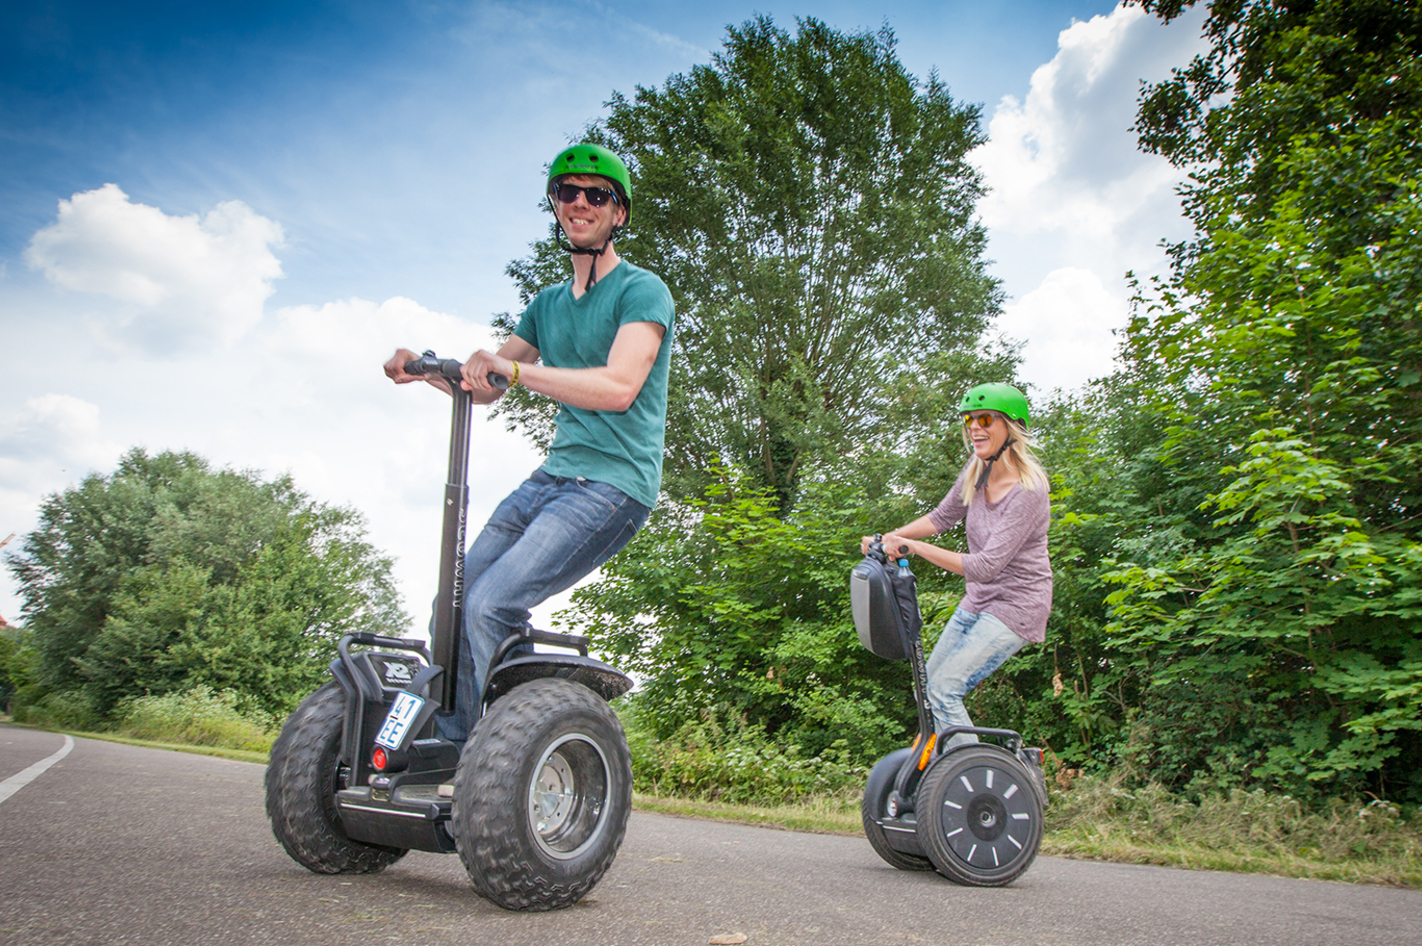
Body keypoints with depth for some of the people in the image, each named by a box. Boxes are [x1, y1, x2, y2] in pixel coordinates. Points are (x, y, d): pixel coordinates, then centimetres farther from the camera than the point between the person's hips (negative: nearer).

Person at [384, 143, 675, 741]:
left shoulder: (640, 290, -3)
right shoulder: (548, 303, 20)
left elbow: (619, 387, -19)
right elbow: (483, 385, 22)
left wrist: (516, 368, -24)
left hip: (614, 484, -8)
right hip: (554, 474, 8)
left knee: (492, 604, -21)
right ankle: (451, 743, 14)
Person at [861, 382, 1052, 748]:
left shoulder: (1027, 490, -26)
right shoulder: (976, 473, -3)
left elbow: (985, 566, -30)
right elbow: (941, 517, 13)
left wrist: (912, 546, -31)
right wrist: (888, 538, 0)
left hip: (1015, 606, -8)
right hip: (978, 600, 8)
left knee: (945, 689, -15)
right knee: (928, 683, 14)